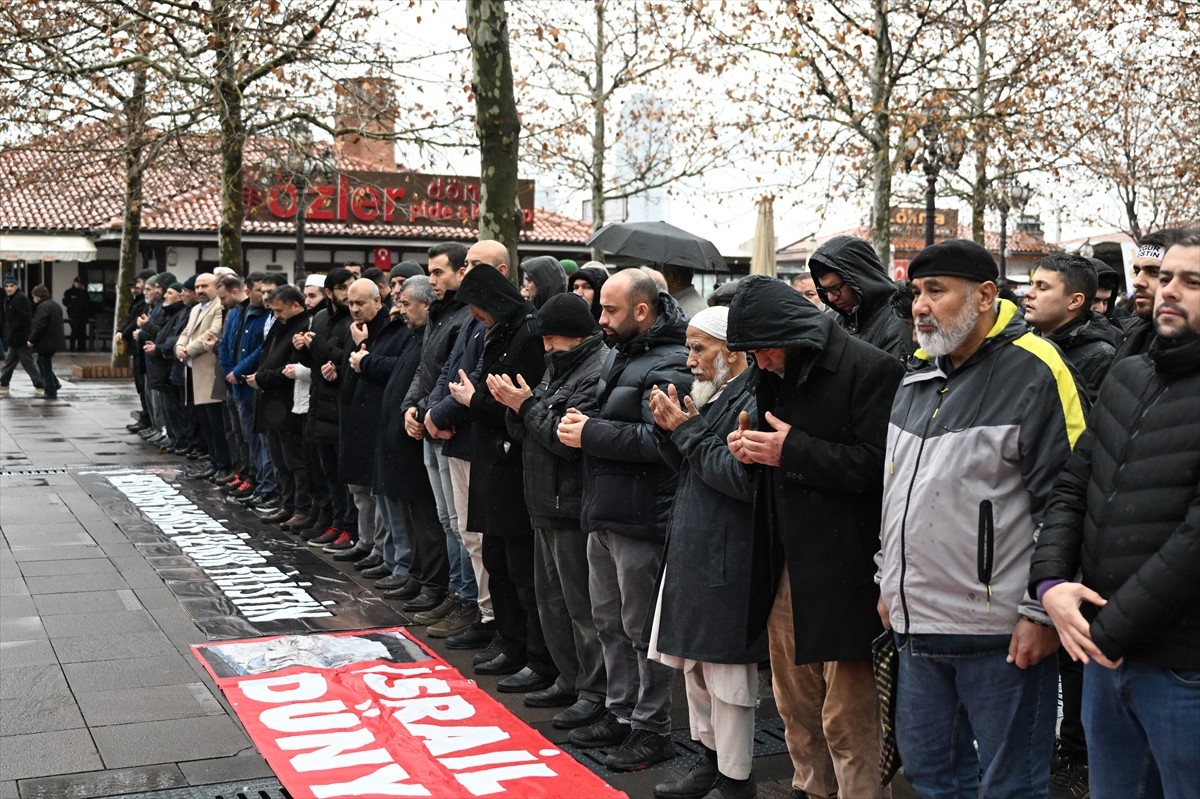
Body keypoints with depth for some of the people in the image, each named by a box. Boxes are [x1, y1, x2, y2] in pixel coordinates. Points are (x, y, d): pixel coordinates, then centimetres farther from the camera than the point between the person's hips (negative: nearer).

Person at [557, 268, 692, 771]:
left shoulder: (668, 366, -16)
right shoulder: (618, 356, 15)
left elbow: (657, 440, -26)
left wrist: (590, 434, -18)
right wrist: (581, 423, 3)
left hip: (639, 518, -10)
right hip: (604, 513, 10)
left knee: (641, 627, 0)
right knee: (608, 621, 17)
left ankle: (651, 729, 13)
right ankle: (621, 714, 30)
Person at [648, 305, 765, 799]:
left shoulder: (752, 402, -15)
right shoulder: (711, 398, 13)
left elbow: (742, 478, -24)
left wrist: (687, 430, -16)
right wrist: (673, 429, 0)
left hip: (725, 562, -10)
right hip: (690, 553, 10)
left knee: (726, 674, 0)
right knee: (694, 664, 18)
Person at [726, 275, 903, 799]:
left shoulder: (868, 369, -12)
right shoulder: (774, 375, 13)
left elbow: (877, 463, -20)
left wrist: (793, 451, -19)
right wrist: (752, 450, 1)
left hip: (843, 572, -8)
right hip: (784, 565, 8)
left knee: (848, 719, -2)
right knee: (796, 707, 17)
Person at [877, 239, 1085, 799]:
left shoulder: (1034, 371, -12)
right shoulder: (920, 375, 12)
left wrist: (1042, 610, -15)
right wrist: (888, 580, 20)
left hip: (1002, 629, -7)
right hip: (917, 620, 8)